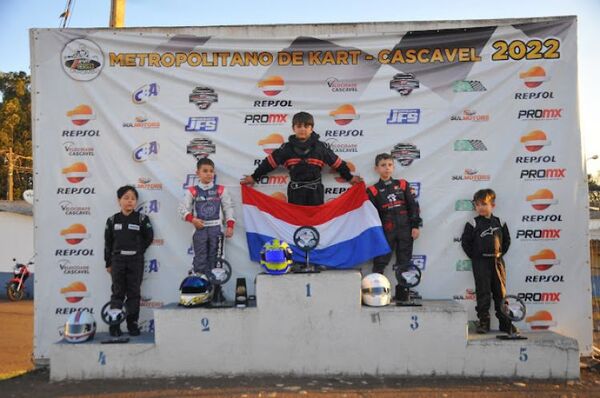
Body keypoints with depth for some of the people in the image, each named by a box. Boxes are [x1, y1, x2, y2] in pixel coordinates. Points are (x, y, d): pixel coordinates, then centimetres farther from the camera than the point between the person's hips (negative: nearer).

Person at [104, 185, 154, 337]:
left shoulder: (142, 219, -1)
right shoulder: (112, 220, 4)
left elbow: (149, 237, 4)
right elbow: (108, 243, 6)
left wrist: (138, 251, 1)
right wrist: (108, 263, 5)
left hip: (136, 261, -1)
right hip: (118, 260, 1)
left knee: (134, 293, 4)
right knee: (118, 293, 4)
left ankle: (132, 324, 12)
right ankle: (114, 325, 11)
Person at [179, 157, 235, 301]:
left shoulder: (221, 190, 7)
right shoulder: (192, 191, 5)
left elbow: (228, 208, 6)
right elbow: (183, 209, 4)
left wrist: (230, 225, -3)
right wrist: (192, 219, -11)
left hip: (216, 229, 1)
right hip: (200, 229, 0)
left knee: (215, 260, 2)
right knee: (200, 262, -1)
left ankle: (216, 291, 7)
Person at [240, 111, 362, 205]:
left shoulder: (321, 147, -1)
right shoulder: (286, 148, 0)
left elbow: (337, 162, 7)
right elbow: (270, 162, 7)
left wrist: (349, 177, 12)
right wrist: (254, 177, 9)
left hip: (315, 192, 0)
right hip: (295, 192, 0)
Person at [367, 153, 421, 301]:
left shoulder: (403, 185, 7)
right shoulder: (373, 191, 1)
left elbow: (413, 206, 6)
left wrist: (415, 226, -1)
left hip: (405, 230, 2)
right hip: (386, 231, -2)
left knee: (403, 263, 9)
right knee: (380, 262, -2)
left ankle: (402, 295, 19)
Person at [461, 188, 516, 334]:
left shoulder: (499, 223, 7)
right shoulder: (473, 224, -2)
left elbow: (507, 240, 16)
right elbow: (465, 241, -2)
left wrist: (500, 253, 7)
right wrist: (474, 256, -3)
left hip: (497, 261, 3)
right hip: (481, 262, -2)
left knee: (501, 292, 6)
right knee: (483, 292, -1)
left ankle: (505, 323, 14)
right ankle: (483, 322, 6)